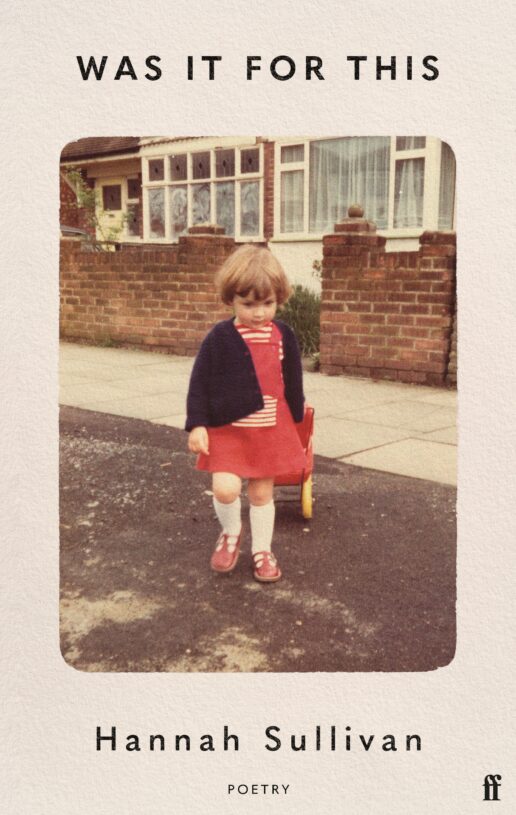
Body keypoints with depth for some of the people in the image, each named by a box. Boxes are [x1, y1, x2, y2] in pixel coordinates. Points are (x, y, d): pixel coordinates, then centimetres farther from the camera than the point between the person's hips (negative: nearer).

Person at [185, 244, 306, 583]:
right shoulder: (220, 337, -8)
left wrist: (296, 421, 16)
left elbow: (293, 381, 11)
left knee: (262, 492, 10)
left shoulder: (283, 335, 0)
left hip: (271, 429, 2)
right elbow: (200, 383, -4)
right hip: (227, 428, -2)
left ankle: (262, 549, 31)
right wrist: (197, 425, -9)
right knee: (225, 489, -14)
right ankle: (231, 532, 19)